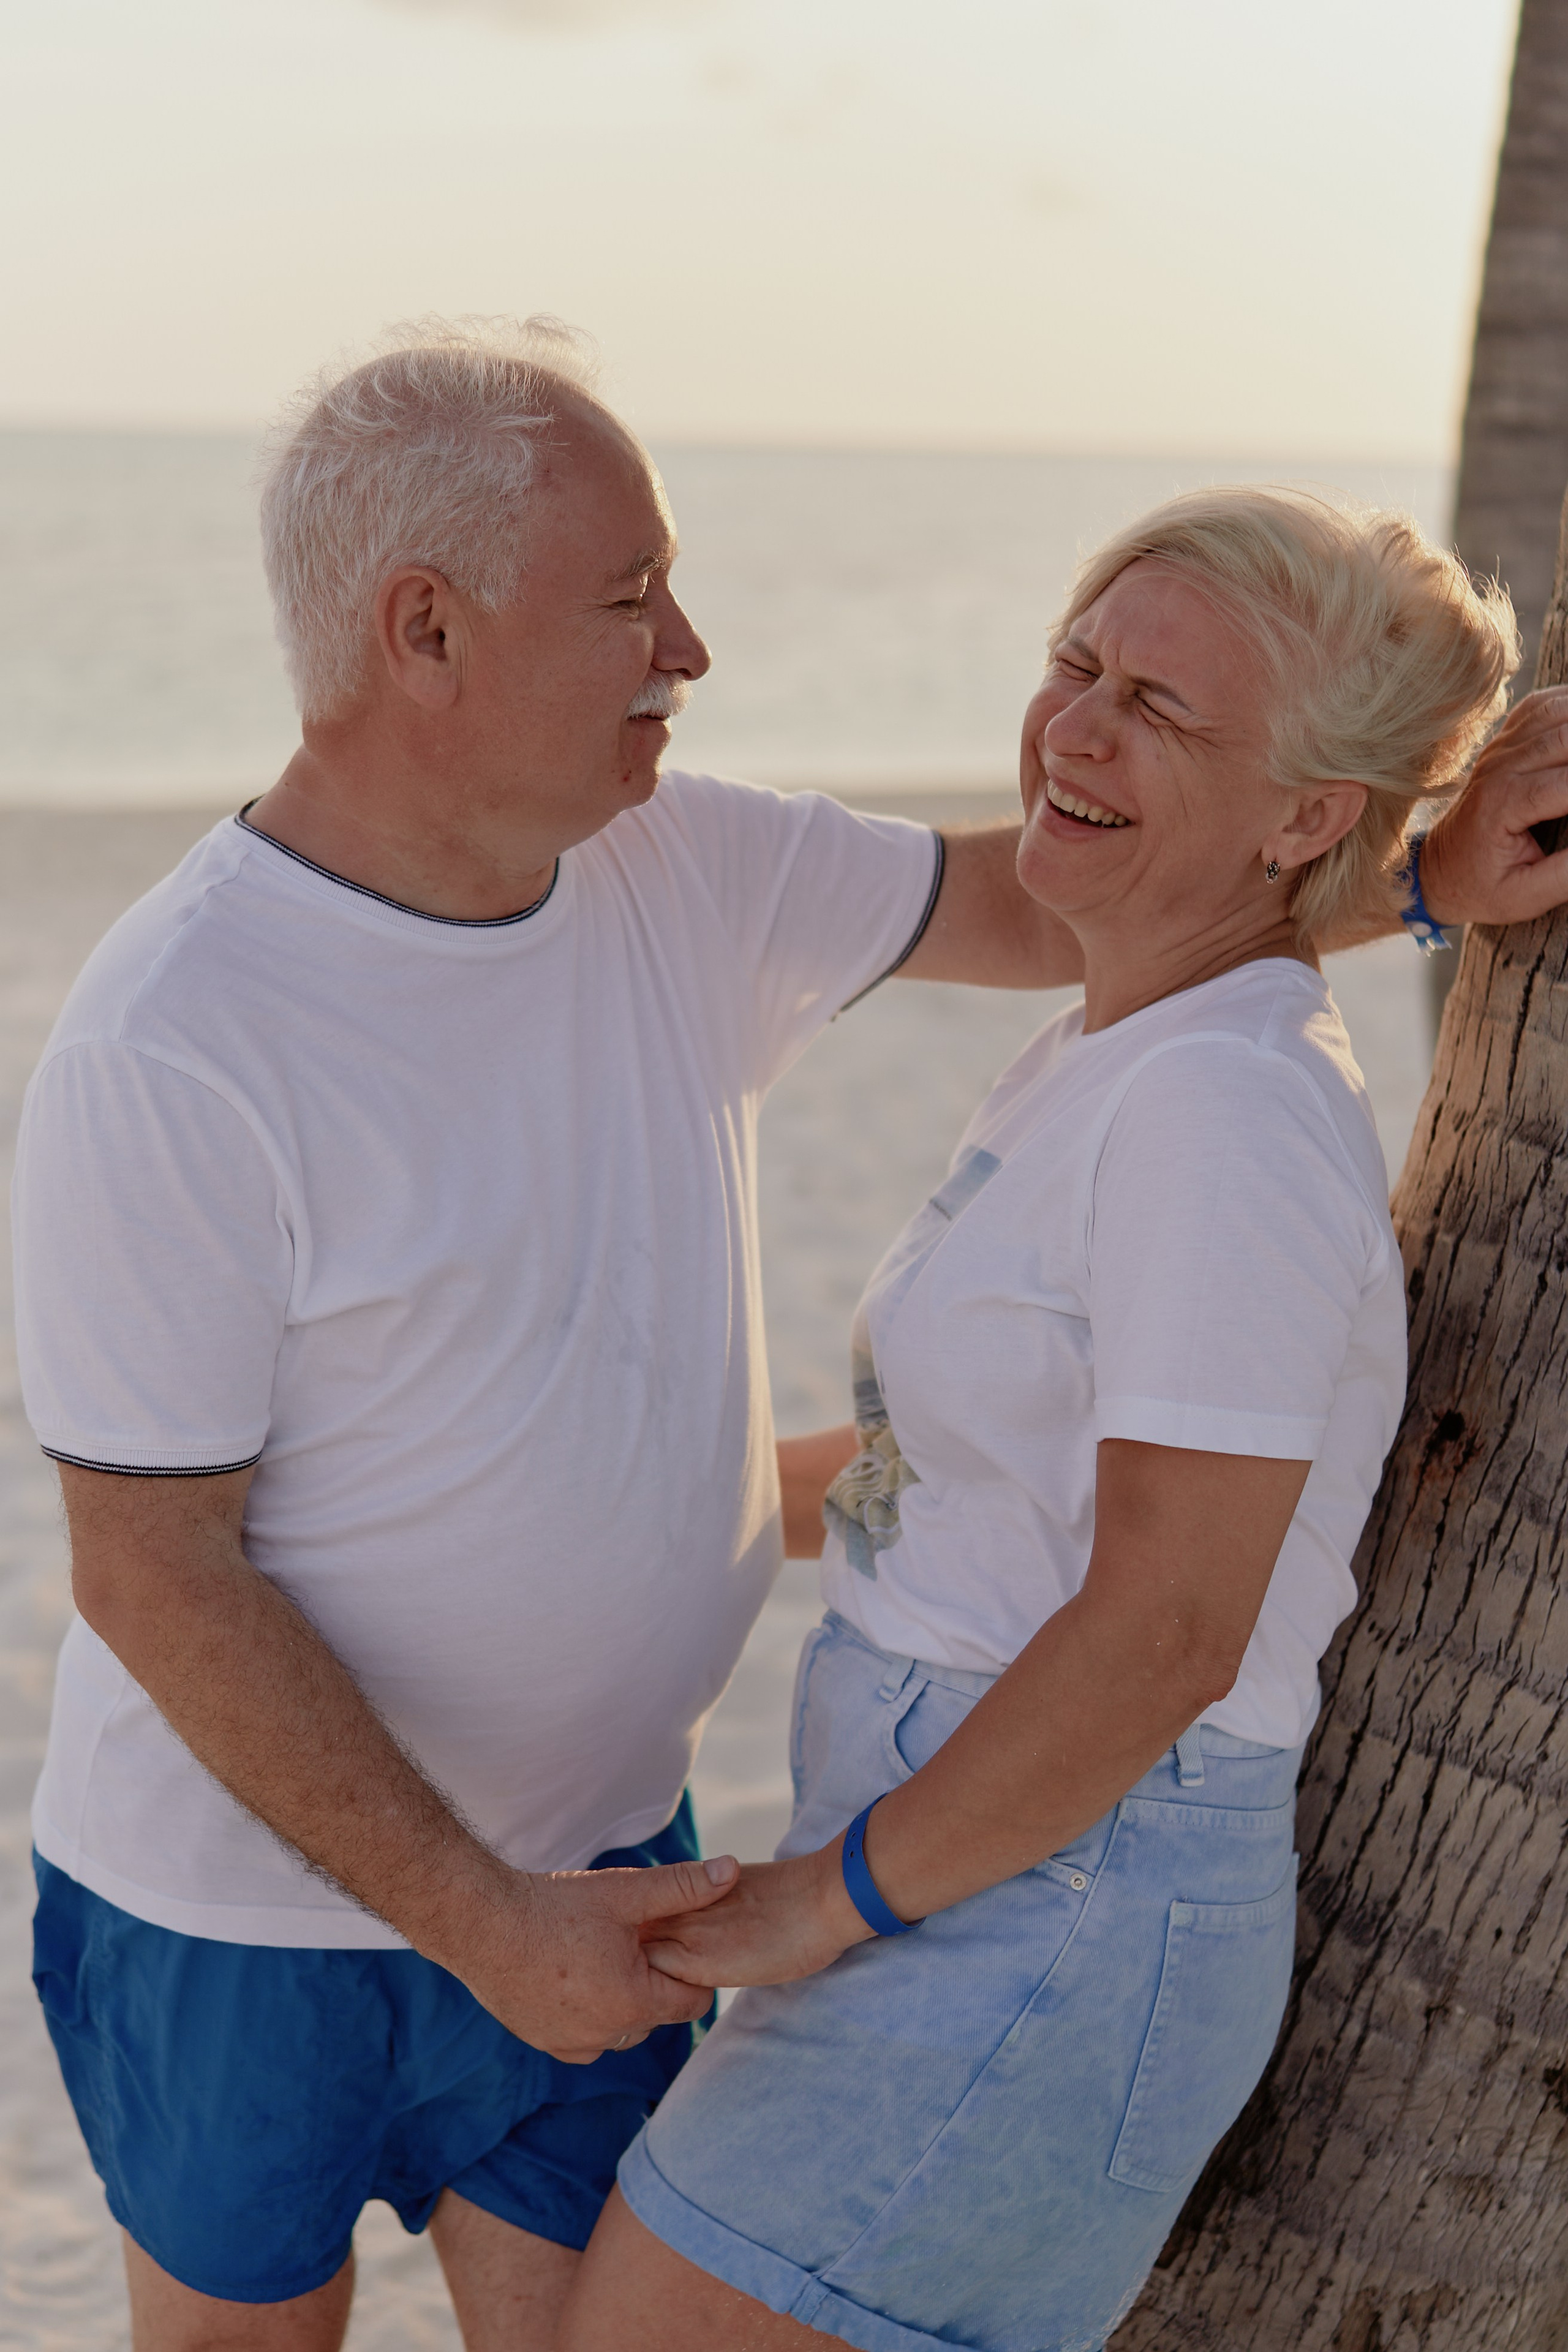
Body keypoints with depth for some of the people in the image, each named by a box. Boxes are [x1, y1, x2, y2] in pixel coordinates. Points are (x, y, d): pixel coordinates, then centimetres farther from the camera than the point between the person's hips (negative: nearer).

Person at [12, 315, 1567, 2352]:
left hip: (592, 1856, 5)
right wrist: (476, 1922, -22)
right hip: (257, 1900, -4)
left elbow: (1036, 901, 6)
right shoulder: (165, 1058, -26)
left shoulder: (682, 868, -7)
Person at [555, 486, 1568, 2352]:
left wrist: (836, 1894, -15)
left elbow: (1168, 1625, -24)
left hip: (1051, 1904, -9)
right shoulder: (1106, 1059, 9)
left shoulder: (1230, 1106, -22)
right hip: (966, 1858, 9)